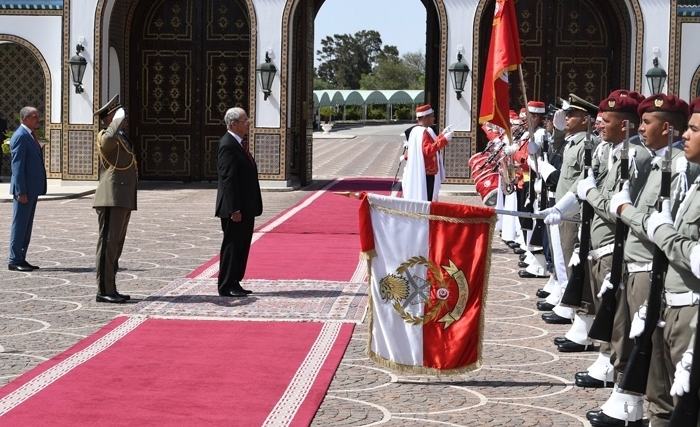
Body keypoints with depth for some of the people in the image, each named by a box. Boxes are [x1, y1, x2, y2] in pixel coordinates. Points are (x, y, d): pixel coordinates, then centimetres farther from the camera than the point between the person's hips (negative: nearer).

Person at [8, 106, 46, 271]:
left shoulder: (30, 136, 16)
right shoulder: (20, 136, -13)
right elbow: (17, 165, -17)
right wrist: (21, 191, -21)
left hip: (33, 188, 9)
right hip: (24, 189, -9)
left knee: (26, 226, 11)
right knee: (19, 225, -4)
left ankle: (21, 259, 16)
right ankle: (14, 261, 0)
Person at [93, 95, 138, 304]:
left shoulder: (122, 136, 21)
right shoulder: (105, 136, -9)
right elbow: (109, 139, -33)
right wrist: (119, 121, -21)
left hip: (124, 198, 10)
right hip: (112, 197, -10)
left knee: (116, 244, 12)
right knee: (108, 243, -9)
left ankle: (110, 289, 17)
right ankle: (104, 291, -8)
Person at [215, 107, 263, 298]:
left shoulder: (238, 144, 15)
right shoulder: (227, 146, -16)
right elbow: (228, 179, -21)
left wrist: (252, 207, 18)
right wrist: (234, 209, -24)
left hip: (246, 207, 10)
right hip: (236, 209, -10)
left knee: (242, 246, 13)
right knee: (232, 245, -3)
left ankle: (234, 283, 21)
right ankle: (226, 287, 4)